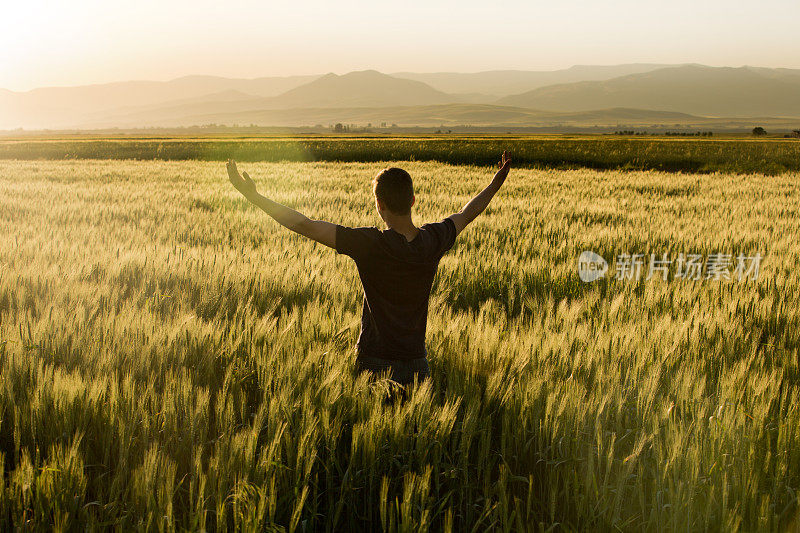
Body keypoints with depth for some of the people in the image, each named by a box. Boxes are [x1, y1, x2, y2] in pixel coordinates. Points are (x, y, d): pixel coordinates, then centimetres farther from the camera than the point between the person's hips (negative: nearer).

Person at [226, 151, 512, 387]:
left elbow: (303, 225, -18)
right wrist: (497, 183, 32)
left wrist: (252, 195, -11)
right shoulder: (433, 240, -6)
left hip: (374, 361, -4)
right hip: (416, 363, 4)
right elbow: (466, 214, 15)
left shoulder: (369, 244, -19)